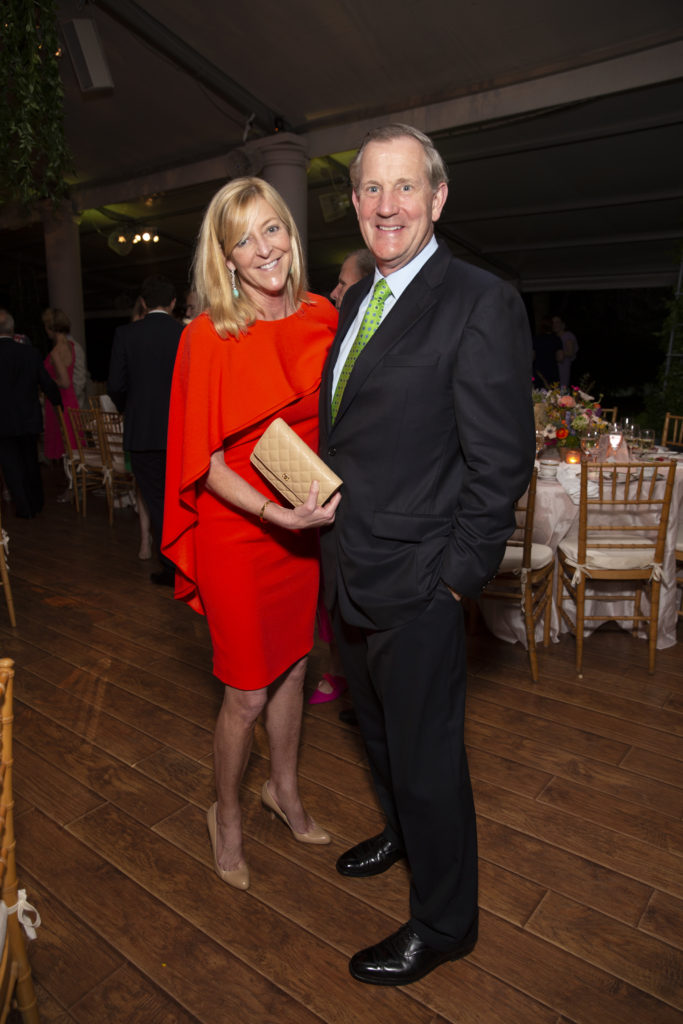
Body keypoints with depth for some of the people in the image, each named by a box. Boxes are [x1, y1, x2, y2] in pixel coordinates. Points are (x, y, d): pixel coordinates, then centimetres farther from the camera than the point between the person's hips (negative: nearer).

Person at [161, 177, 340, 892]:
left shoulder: (322, 319, 1)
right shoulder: (208, 337, -14)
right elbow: (203, 462, -13)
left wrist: (329, 498, 0)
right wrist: (277, 514, -24)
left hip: (306, 526, 5)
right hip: (237, 532, -5)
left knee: (291, 668, 20)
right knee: (248, 692, 8)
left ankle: (283, 789, 46)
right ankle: (226, 815, 38)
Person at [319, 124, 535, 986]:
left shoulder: (482, 304, -14)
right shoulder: (356, 301, 11)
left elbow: (501, 464, -16)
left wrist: (455, 576, -15)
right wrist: (334, 537, 8)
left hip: (415, 584, -8)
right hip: (348, 570, 8)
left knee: (425, 752, 10)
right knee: (377, 728, 27)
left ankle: (443, 923, 37)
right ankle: (402, 832, 57)